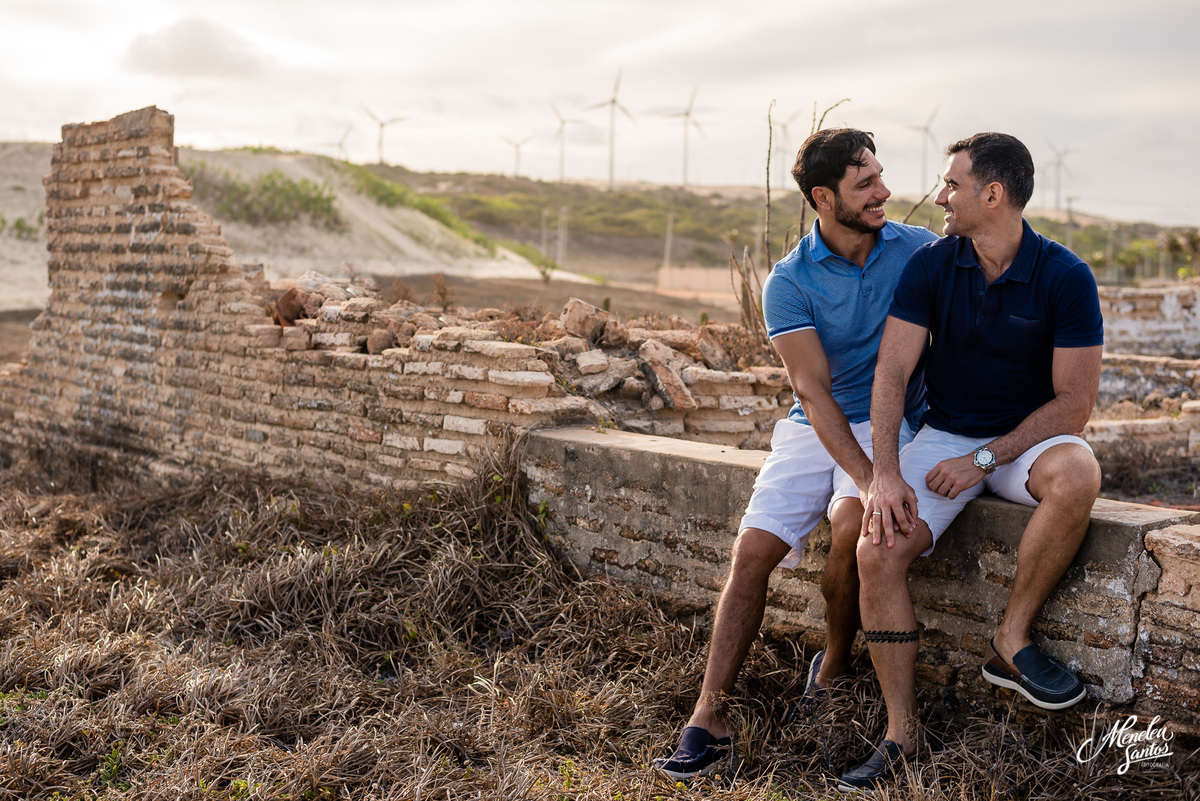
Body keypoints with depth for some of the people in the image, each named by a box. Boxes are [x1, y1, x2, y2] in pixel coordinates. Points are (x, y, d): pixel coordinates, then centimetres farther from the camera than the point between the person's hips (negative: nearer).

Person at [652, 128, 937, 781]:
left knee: (851, 525, -29)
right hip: (812, 427, 1)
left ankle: (835, 663, -1)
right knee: (752, 549, -15)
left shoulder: (920, 251, -1)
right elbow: (813, 389, -15)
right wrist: (867, 477, -28)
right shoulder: (789, 281, -6)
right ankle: (707, 717, -12)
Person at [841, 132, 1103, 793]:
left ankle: (1011, 641, -18)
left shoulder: (1065, 277, -12)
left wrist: (984, 459, -18)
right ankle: (901, 731, -11)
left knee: (1077, 475, -37)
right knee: (877, 550, -21)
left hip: (1029, 438, -2)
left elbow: (1074, 404, -13)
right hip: (944, 436, 2)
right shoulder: (930, 266, -5)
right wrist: (884, 475, -23)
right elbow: (891, 373, -11)